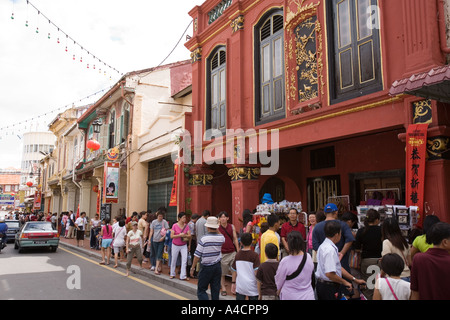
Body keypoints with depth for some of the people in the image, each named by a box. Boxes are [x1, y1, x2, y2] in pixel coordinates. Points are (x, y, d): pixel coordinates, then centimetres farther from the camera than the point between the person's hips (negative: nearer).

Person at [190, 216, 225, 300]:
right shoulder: (221, 238, -2)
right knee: (215, 290, 12)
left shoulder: (203, 239, -16)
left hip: (206, 268, -5)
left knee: (201, 290, 5)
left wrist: (192, 268, -2)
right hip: (217, 266, 5)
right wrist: (217, 229, 16)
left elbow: (197, 256, -13)